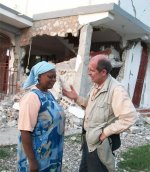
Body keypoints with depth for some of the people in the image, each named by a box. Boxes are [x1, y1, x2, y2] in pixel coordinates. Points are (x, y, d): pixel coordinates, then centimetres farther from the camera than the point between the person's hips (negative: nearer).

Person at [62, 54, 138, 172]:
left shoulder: (116, 89, -25)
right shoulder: (96, 86, 4)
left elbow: (130, 117, -31)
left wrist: (106, 132, -25)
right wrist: (77, 98, 2)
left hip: (100, 143, -8)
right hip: (88, 138, 9)